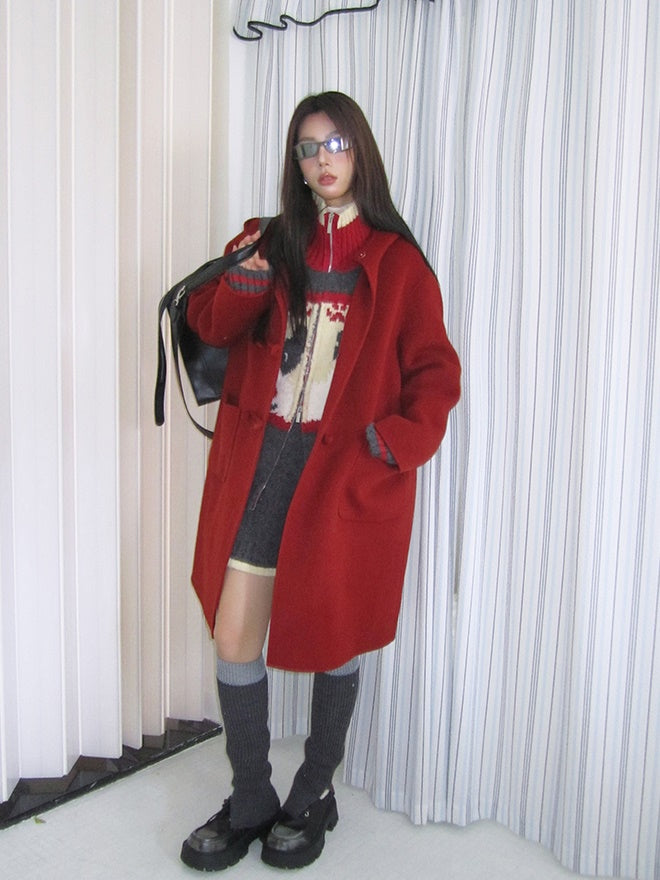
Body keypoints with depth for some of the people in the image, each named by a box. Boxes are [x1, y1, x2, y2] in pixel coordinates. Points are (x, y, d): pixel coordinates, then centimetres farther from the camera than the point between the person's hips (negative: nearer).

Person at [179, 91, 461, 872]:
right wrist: (238, 285, -15)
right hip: (260, 459, 3)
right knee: (234, 636, 2)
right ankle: (250, 802, 25)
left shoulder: (396, 261, 1)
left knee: (335, 637, 10)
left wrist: (397, 441, -16)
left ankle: (314, 796, 33)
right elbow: (210, 326, 5)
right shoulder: (269, 244, 11)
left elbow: (434, 370, 0)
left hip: (346, 470, -2)